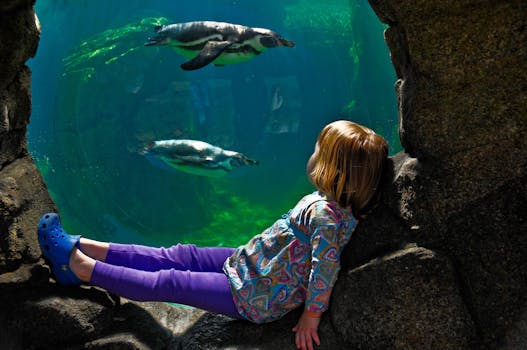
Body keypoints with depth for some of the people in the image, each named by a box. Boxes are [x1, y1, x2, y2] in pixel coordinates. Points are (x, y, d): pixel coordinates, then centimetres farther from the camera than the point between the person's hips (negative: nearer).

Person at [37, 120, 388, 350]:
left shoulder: (325, 213, -27)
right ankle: (80, 247, 14)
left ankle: (77, 265, 7)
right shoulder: (328, 201, 0)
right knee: (175, 257, 7)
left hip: (255, 297, -9)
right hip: (249, 262, 9)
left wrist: (311, 318, -21)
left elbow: (325, 269, -29)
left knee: (169, 283, -3)